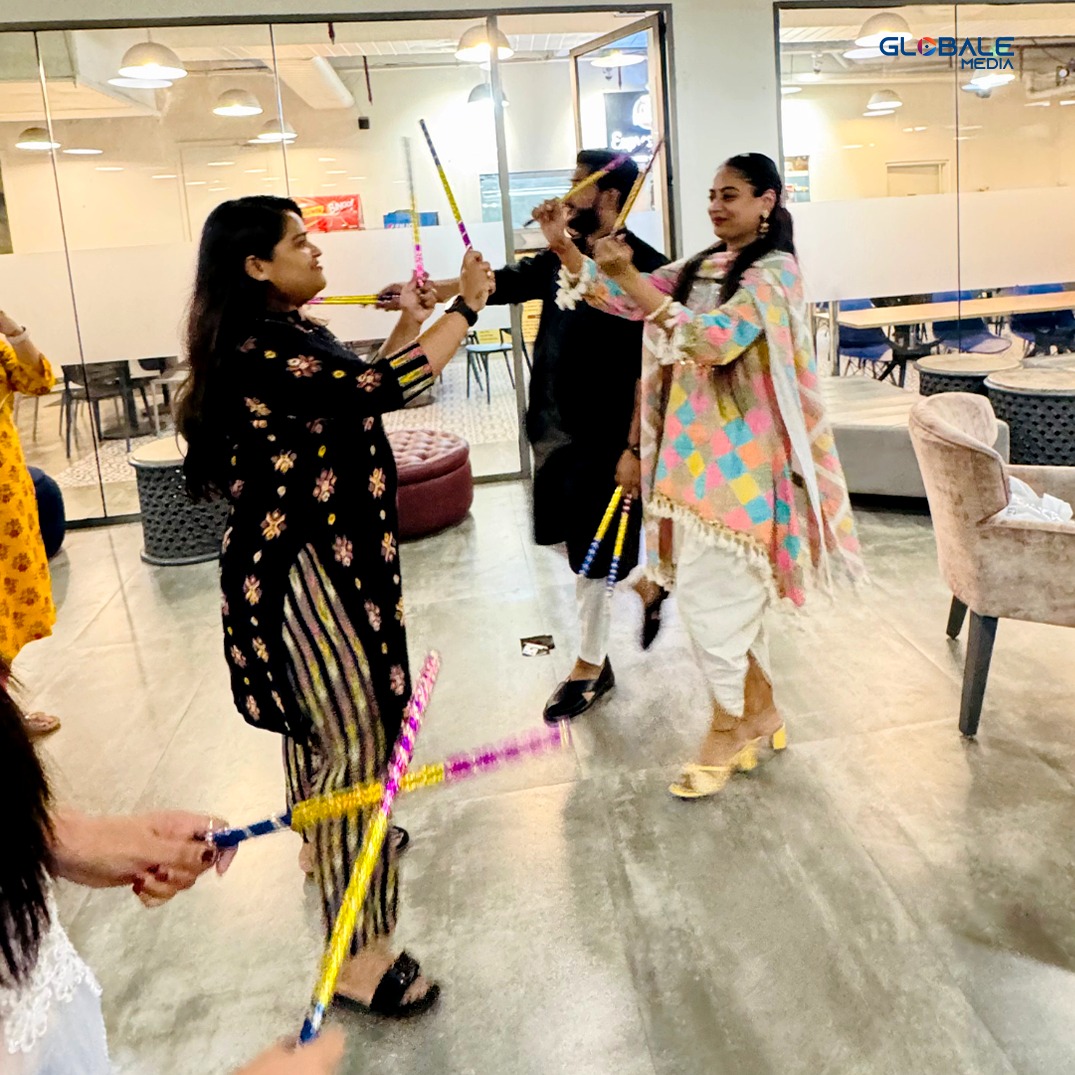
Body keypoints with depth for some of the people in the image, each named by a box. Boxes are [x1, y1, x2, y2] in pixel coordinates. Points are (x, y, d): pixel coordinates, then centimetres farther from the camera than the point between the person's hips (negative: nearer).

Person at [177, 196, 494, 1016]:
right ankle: (360, 956, 1)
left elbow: (359, 393, 19)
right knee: (355, 741, -8)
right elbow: (385, 390, -30)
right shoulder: (260, 349, -23)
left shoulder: (287, 334, 11)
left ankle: (329, 842, 49)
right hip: (304, 567, -11)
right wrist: (467, 307, -20)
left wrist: (407, 325, 12)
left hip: (317, 556, 11)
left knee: (319, 722, 26)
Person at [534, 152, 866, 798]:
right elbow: (622, 298, 9)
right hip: (693, 450, 8)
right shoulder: (701, 267, 15)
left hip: (736, 457, -8)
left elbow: (714, 338, -24)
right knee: (727, 592, 13)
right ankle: (761, 714, 29)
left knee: (707, 591, -6)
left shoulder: (774, 272, -9)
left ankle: (729, 730, 12)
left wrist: (630, 280, -29)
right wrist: (563, 245, -4)